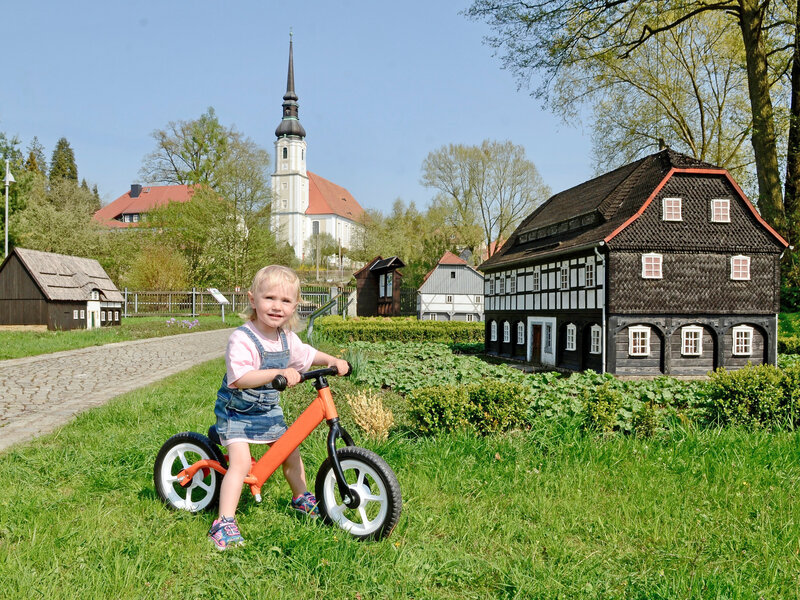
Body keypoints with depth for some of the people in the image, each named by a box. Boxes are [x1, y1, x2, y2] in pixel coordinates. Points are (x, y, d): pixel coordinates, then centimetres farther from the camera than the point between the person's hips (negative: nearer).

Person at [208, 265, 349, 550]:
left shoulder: (287, 338, -3)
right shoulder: (242, 339, -28)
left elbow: (306, 355, 16)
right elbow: (240, 378, -39)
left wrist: (333, 361, -1)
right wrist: (279, 372, -47)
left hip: (268, 410, 7)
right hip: (237, 411, -7)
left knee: (290, 452, 16)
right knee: (241, 462, -22)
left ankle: (301, 498, 41)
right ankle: (224, 523, -15)